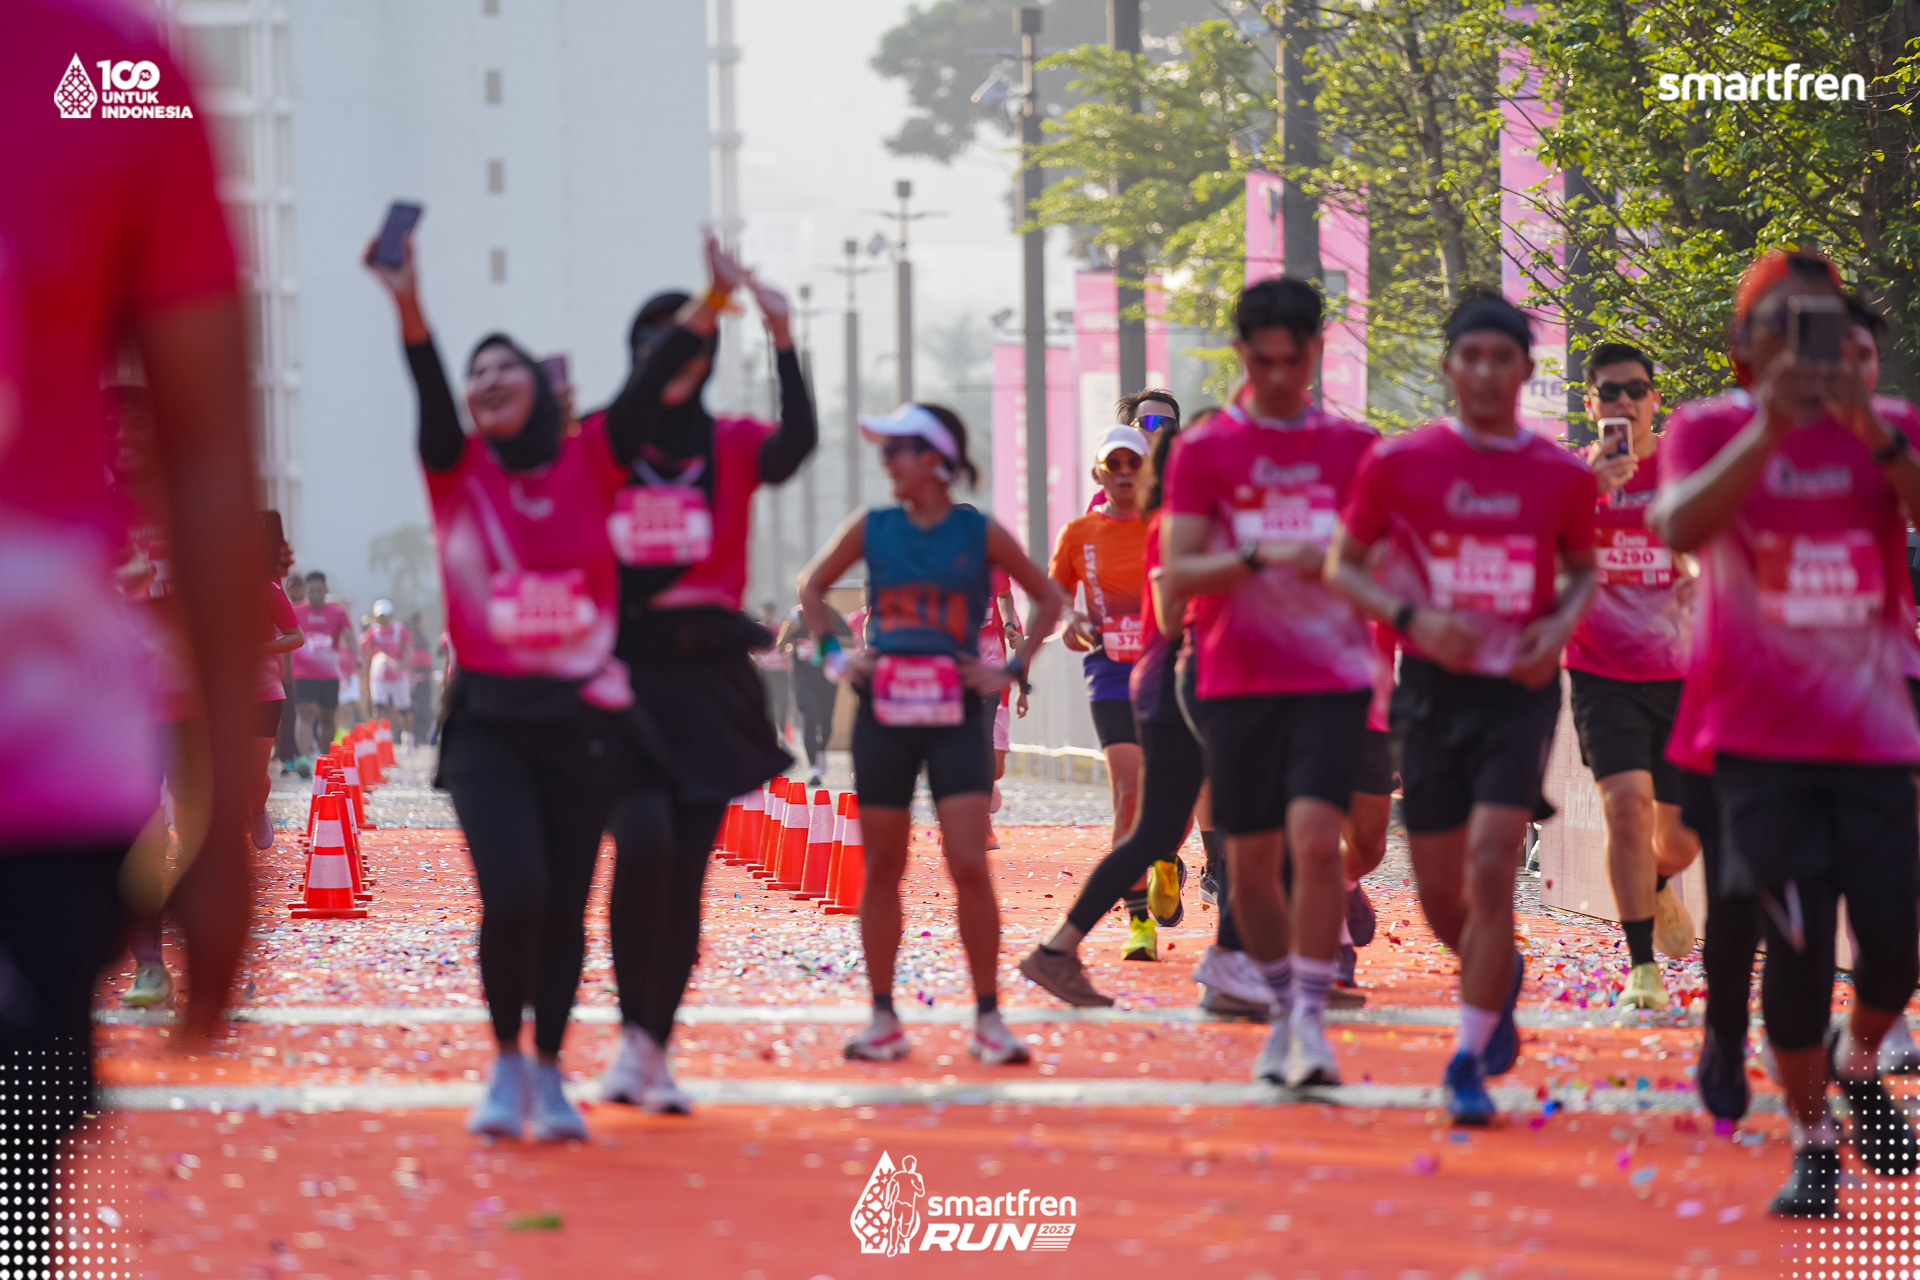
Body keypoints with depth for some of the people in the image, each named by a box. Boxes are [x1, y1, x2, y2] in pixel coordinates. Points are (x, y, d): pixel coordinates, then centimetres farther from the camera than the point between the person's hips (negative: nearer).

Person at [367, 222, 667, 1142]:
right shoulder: (459, 472, 2)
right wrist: (410, 316, -34)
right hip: (489, 720, -1)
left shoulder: (588, 465, 5)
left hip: (583, 719, 1)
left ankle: (549, 1075, 21)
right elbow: (430, 401, -15)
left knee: (565, 907, 4)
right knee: (513, 894, -16)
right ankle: (504, 1064, 6)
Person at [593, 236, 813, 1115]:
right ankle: (634, 1034, -10)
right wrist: (706, 306, -29)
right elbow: (632, 415, -20)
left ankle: (657, 1052, 14)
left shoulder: (732, 447, 7)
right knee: (643, 841, -22)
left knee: (686, 871, 4)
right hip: (626, 677, -3)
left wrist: (782, 339, -26)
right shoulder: (600, 442, 3)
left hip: (709, 679, 3)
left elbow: (798, 442, -14)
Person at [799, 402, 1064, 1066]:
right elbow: (811, 588, 19)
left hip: (956, 714, -2)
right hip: (884, 712, 2)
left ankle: (988, 1019, -3)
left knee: (970, 866, -10)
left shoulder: (980, 533, -1)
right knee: (883, 868, 5)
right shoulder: (872, 529, 5)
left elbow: (1047, 598, 10)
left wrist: (1012, 670, 2)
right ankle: (883, 1020, 13)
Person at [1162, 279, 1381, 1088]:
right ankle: (1283, 1007, 25)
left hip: (1333, 678, -1)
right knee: (1250, 860, 5)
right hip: (1237, 681, 1)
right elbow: (1178, 573, -4)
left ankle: (1312, 1017, -13)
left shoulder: (1356, 446, 7)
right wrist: (1258, 558, -19)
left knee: (1315, 838, -18)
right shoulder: (1203, 451, 3)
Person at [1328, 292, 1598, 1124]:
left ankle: (1467, 1065, -5)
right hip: (1433, 687, 1)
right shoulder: (1399, 462, -3)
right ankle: (1500, 977, 41)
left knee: (1492, 869, -14)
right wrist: (1411, 617, -14)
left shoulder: (1562, 476, 0)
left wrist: (1561, 624, -5)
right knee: (1440, 893, 7)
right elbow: (1343, 565, 3)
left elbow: (1582, 570, 16)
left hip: (1520, 688, -1)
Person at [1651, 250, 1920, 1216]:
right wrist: (1769, 428, -32)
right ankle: (1812, 1143, 11)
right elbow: (1680, 527, -22)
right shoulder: (1709, 429, -1)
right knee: (1798, 944, -7)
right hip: (1761, 737, -2)